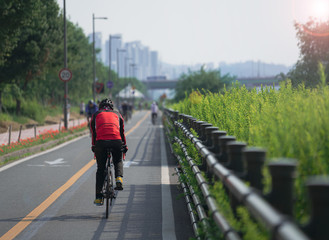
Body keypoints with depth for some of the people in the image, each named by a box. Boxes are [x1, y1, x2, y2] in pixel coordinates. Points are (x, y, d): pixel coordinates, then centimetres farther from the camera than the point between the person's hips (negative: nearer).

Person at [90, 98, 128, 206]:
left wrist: (93, 146, 35)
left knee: (100, 169, 12)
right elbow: (122, 132, 29)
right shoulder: (117, 114, 26)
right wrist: (125, 146, 37)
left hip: (101, 142, -1)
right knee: (118, 162, 28)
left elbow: (93, 132, 25)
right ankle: (119, 178, -3)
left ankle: (98, 197, 7)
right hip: (116, 141, 1)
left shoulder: (96, 114, 24)